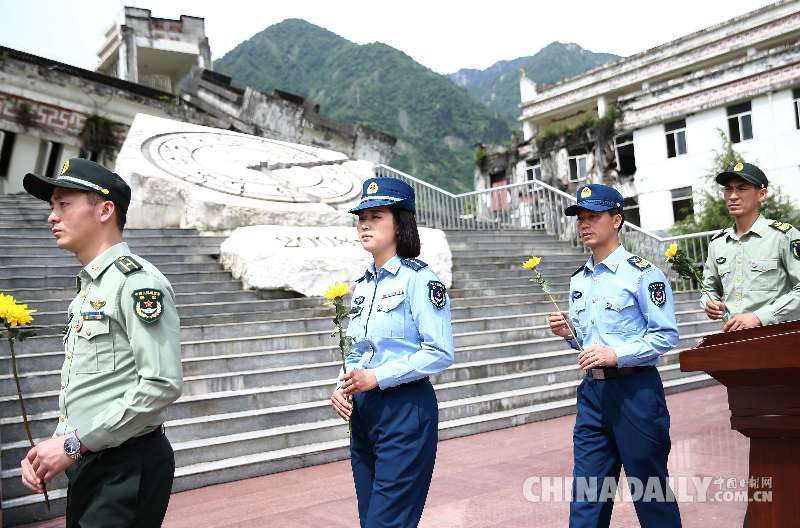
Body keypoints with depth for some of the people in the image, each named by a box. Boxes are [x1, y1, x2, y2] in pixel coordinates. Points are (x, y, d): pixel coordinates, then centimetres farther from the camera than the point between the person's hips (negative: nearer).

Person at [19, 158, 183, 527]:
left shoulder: (137, 281, -15)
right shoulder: (86, 288, 14)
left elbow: (162, 384, -24)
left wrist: (75, 443, -18)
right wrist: (51, 448, 6)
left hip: (128, 469, -9)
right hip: (85, 465, 9)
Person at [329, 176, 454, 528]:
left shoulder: (419, 278, -10)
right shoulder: (362, 285, 12)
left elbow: (440, 353, -16)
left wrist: (377, 377, -19)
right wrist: (343, 388, -2)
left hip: (405, 411, -7)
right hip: (362, 413, 8)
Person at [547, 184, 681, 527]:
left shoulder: (642, 273, -8)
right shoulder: (578, 280, 12)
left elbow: (666, 334, -13)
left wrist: (616, 354, -21)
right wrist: (569, 333, 0)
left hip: (636, 389, -6)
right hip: (592, 390, 6)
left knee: (649, 488, 7)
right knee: (586, 493, 8)